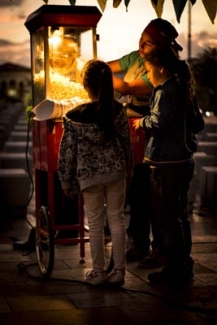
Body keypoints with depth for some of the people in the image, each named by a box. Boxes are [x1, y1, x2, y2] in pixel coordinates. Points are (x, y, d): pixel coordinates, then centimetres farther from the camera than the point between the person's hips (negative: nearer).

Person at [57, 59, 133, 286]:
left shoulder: (74, 116, -13)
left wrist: (66, 181, 4)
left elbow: (67, 151, -7)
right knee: (117, 220, 10)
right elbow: (126, 144, 1)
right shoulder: (118, 110, -6)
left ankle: (98, 272, 18)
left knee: (95, 224, 9)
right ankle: (118, 271, 15)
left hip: (89, 175, -2)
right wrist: (128, 172, 13)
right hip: (116, 172, 2)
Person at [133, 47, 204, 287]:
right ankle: (184, 266, 26)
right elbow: (198, 124, 17)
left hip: (166, 163, -9)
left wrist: (142, 121, -12)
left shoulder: (165, 91, -15)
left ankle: (174, 272, 6)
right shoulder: (185, 90, 11)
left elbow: (159, 120, -30)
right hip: (185, 160, 9)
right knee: (180, 215, 18)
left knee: (168, 218, 0)